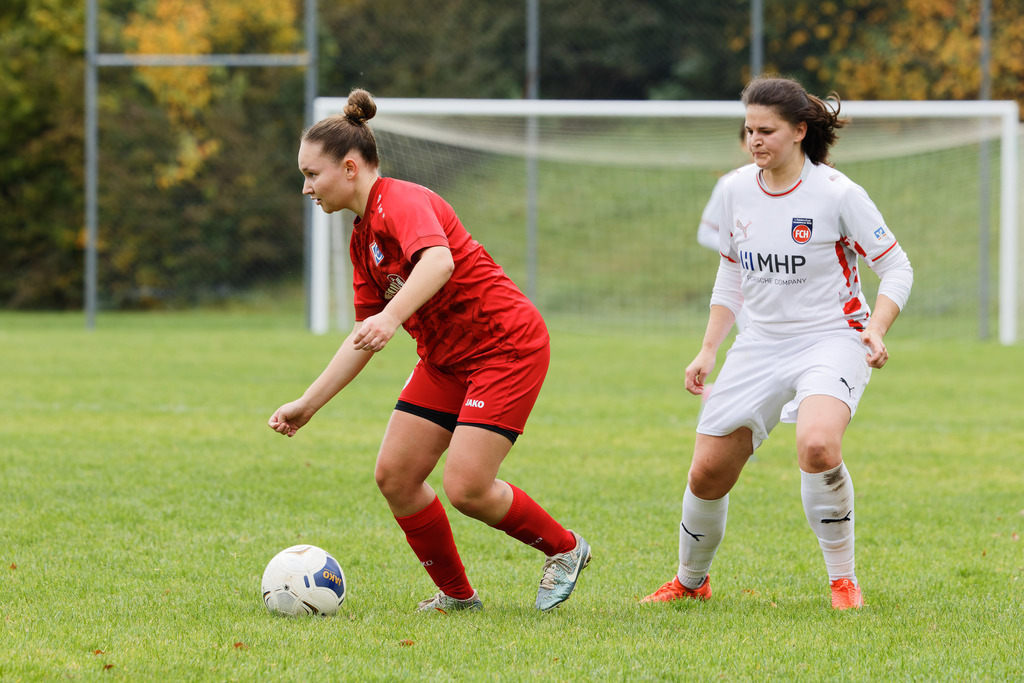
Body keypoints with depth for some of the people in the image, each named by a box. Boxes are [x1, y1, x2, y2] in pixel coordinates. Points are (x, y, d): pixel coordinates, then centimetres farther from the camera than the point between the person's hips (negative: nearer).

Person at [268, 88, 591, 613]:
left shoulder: (401, 202, -18)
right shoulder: (363, 239, 11)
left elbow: (438, 260, -40)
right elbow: (364, 338, 16)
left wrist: (392, 316, -55)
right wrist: (306, 405, 12)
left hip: (507, 347, -9)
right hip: (447, 358, 9)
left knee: (466, 488, -16)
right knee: (393, 475, -1)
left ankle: (564, 548, 9)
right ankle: (456, 594, 13)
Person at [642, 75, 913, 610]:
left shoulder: (836, 194, -13)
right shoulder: (737, 190, 2)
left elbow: (896, 268, -6)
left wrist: (876, 329, -23)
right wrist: (708, 350, 11)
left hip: (831, 340, -5)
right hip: (761, 343, 5)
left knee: (817, 446, -33)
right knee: (707, 472, 1)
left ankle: (843, 579, -13)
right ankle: (690, 581, 29)